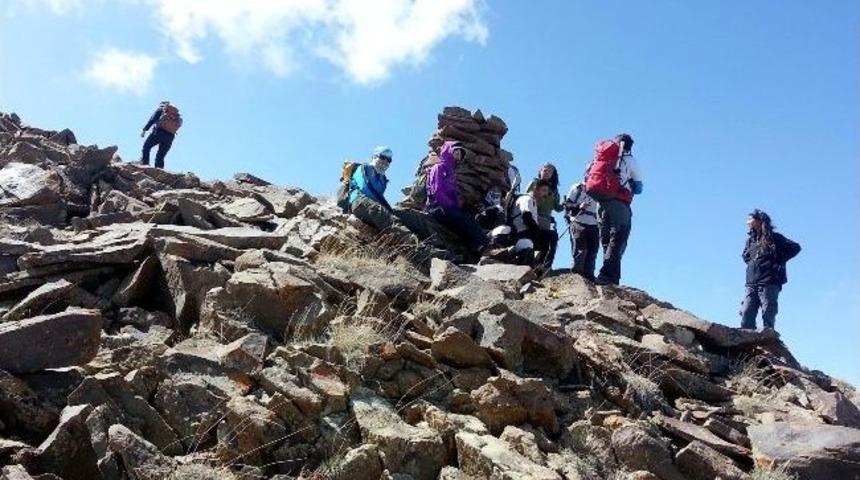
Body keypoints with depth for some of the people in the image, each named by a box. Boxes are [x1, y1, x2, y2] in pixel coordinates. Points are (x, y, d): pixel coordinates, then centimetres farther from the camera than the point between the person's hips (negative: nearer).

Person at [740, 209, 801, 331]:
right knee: (746, 314, -5)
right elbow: (745, 256, 36)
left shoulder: (773, 237, 2)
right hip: (751, 284, 5)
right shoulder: (750, 239, 19)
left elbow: (795, 247, -3)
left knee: (768, 315, -7)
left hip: (769, 283, -5)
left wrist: (779, 261, -5)